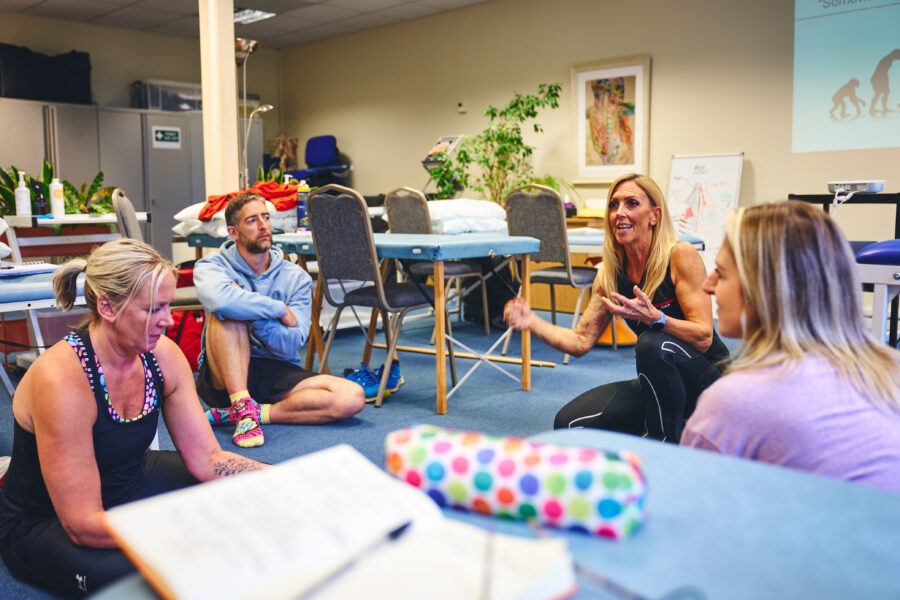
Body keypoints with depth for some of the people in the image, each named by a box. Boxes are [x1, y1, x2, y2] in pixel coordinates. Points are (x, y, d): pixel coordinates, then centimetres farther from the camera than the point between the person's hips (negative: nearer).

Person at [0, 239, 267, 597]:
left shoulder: (163, 356, -12)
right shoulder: (61, 379, -32)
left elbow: (207, 460, -9)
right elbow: (84, 525, -30)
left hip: (131, 483, 7)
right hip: (44, 524, -6)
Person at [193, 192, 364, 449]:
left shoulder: (295, 277, 1)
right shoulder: (211, 265, -4)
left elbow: (291, 345, -9)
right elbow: (220, 299, -31)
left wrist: (253, 312, -22)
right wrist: (279, 310, -19)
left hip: (276, 374, 3)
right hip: (225, 377, -2)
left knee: (353, 397, -20)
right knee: (228, 313, -29)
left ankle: (255, 412, -19)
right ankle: (243, 408, -30)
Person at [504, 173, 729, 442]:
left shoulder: (681, 256, -17)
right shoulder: (610, 272, 0)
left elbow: (704, 337, -22)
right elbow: (581, 341, -3)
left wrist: (653, 317, -38)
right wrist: (532, 322, -18)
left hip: (707, 378, -5)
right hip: (657, 383, 5)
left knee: (653, 343, -36)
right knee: (568, 423, -10)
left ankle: (666, 444, -15)